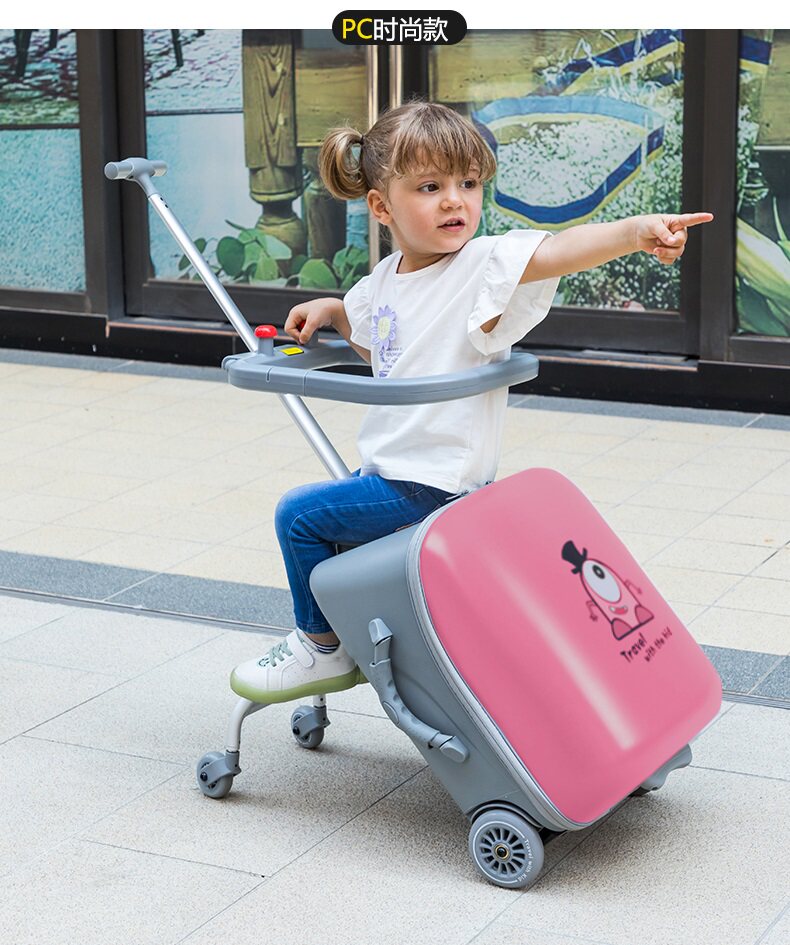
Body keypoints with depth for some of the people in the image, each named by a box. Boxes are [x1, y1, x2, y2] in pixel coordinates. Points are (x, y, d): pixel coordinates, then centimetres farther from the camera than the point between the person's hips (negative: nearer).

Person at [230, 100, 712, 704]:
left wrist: (636, 231, -53)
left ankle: (322, 648, 12)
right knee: (316, 516, 23)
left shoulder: (485, 266, -18)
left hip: (437, 486, -8)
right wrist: (331, 310, 14)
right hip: (391, 470, 8)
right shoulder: (385, 279, 6)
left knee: (300, 513, -7)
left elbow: (557, 251, -38)